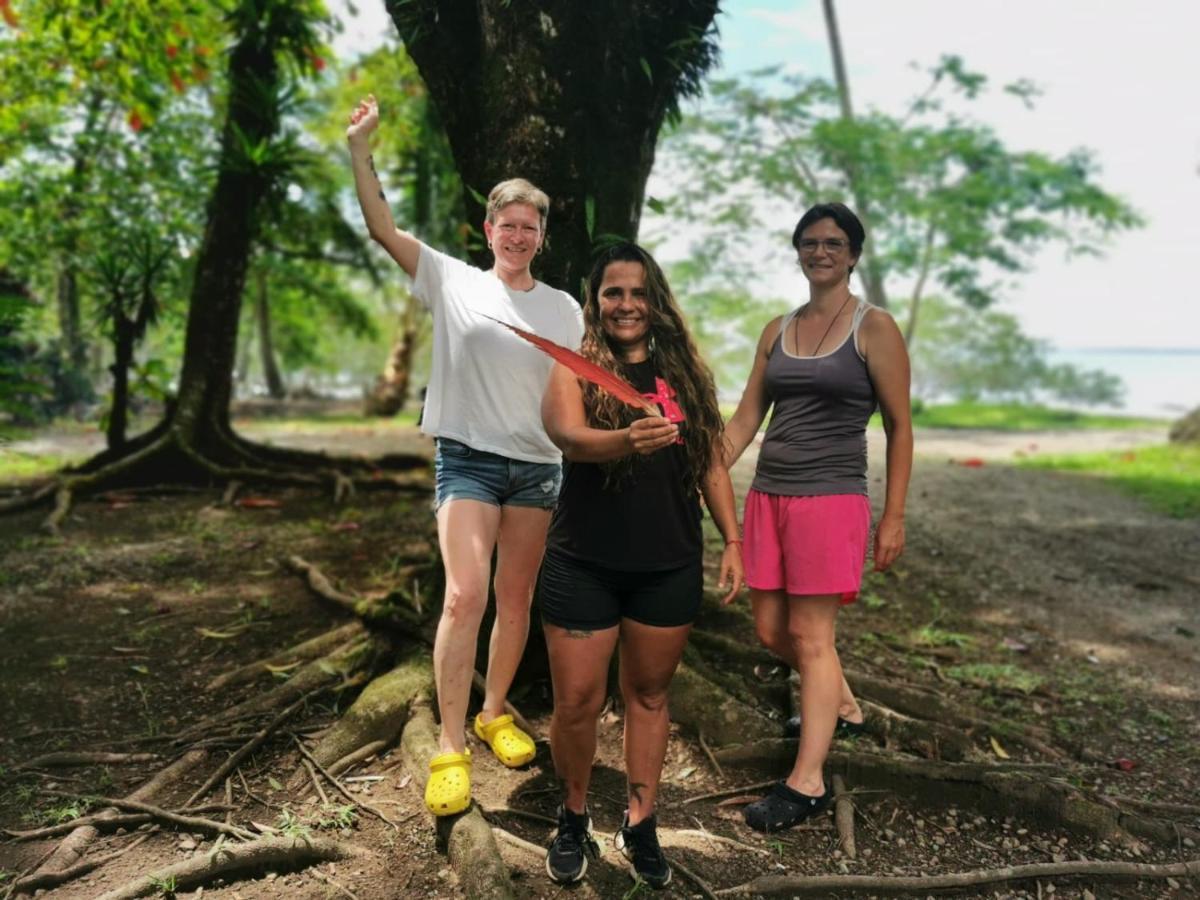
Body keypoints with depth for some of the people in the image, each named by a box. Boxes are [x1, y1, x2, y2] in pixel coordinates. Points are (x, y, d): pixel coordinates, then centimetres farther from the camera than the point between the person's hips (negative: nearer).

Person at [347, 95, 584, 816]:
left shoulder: (565, 309, 10)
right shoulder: (454, 282, 4)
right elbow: (383, 227, -3)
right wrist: (361, 146, -9)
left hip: (538, 467, 3)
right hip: (468, 459, -3)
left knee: (517, 602, 11)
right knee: (465, 597, -15)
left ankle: (495, 714, 31)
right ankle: (451, 751, -4)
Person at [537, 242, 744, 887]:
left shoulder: (684, 370, 4)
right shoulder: (574, 367, -5)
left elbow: (711, 463, 9)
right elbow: (565, 433, -27)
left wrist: (733, 542, 6)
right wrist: (624, 441, -47)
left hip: (669, 567, 3)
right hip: (583, 566, -2)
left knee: (648, 695, 14)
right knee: (577, 704, 5)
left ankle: (640, 825, 31)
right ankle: (573, 820, 30)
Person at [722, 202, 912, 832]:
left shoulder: (873, 328, -1)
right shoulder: (777, 331, 13)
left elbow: (899, 427, -2)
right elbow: (744, 420, 12)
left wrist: (894, 516, -6)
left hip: (831, 499, -6)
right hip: (768, 496, 6)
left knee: (810, 635, -4)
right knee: (771, 631, 12)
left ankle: (807, 783, 8)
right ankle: (843, 707, 38)